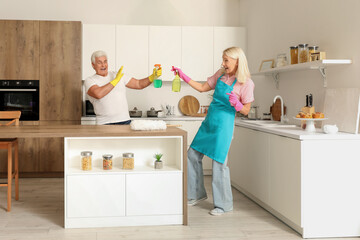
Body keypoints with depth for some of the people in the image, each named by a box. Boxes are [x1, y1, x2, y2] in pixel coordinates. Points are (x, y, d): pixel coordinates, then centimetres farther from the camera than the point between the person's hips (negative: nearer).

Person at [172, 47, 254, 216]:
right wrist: (183, 77, 11)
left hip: (223, 125, -7)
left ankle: (223, 204, 10)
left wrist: (236, 104, -26)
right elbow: (202, 88, 16)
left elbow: (246, 111, -6)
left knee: (219, 162, -5)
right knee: (193, 154, 11)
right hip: (209, 122, 7)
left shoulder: (245, 83, -9)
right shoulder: (220, 74, 8)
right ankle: (198, 194, 27)